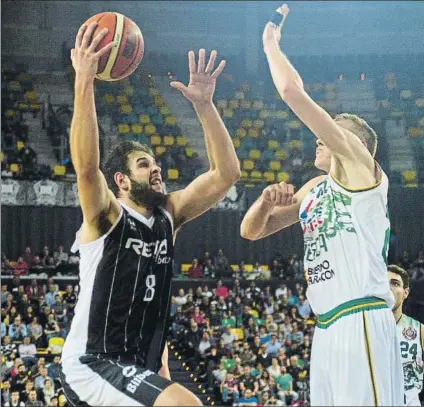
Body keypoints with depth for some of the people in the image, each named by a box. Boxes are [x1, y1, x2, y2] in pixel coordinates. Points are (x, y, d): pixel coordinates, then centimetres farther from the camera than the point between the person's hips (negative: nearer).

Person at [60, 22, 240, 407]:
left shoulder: (168, 214, 11)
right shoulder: (105, 215, -6)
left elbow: (226, 173, 4)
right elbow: (86, 166, -28)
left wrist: (204, 105, -4)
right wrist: (84, 84, -34)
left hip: (138, 367, 8)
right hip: (93, 364, -8)